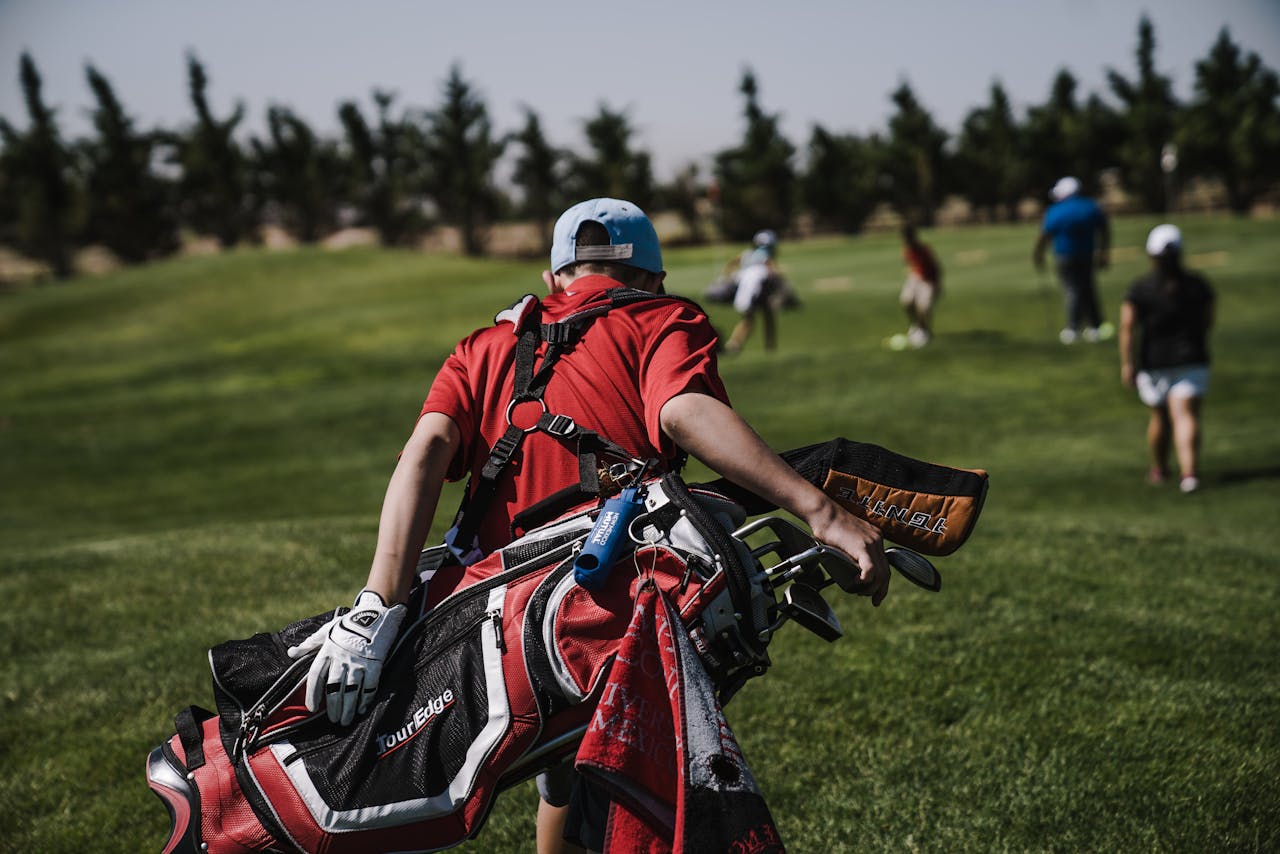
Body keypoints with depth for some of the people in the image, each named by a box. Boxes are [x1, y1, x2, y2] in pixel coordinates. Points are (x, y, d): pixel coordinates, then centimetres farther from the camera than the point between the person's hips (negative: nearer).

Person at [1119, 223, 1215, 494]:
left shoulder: (1139, 289, -6)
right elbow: (1208, 321, 10)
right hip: (1192, 360, 0)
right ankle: (1189, 472, -26)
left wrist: (1127, 364, -12)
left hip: (1153, 363, 0)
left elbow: (1127, 327, -13)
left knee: (1160, 417, 17)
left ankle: (1158, 470, 33)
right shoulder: (1198, 285, 1)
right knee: (1186, 416, -9)